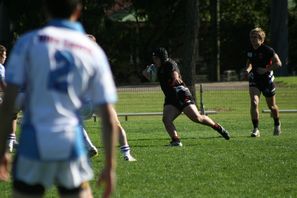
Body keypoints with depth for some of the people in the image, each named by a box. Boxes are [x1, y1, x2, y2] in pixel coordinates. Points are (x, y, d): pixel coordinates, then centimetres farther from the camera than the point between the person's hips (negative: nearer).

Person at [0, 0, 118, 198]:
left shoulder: (29, 42, 1)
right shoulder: (94, 52, 6)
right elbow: (108, 119, 3)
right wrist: (110, 166, 8)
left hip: (33, 144, -1)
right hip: (71, 145, 1)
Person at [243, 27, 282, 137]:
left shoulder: (267, 50, -16)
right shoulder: (250, 50, 2)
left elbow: (278, 63, -17)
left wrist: (266, 69, -26)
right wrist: (247, 70, -2)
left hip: (267, 80, -4)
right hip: (254, 80, 4)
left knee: (271, 106, 12)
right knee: (254, 102, -17)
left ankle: (277, 125, 40)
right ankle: (256, 129, -15)